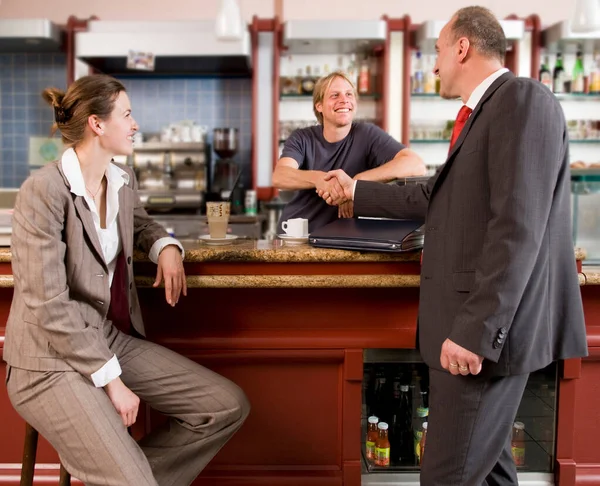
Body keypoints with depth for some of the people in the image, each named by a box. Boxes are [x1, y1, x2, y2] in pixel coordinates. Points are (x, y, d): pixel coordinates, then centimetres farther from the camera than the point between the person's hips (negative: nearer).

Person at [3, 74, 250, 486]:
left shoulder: (122, 179, 5)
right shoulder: (43, 190, -18)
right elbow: (50, 308, -20)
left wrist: (166, 246, 5)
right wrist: (110, 380, -17)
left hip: (116, 339, 8)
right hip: (52, 361, -8)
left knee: (229, 406, 1)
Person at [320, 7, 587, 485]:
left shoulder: (523, 97, -13)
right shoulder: (484, 111, 18)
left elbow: (518, 225, -22)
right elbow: (435, 197, 26)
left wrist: (475, 329, -25)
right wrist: (356, 191, 33)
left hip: (485, 324, -10)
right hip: (472, 319, 10)